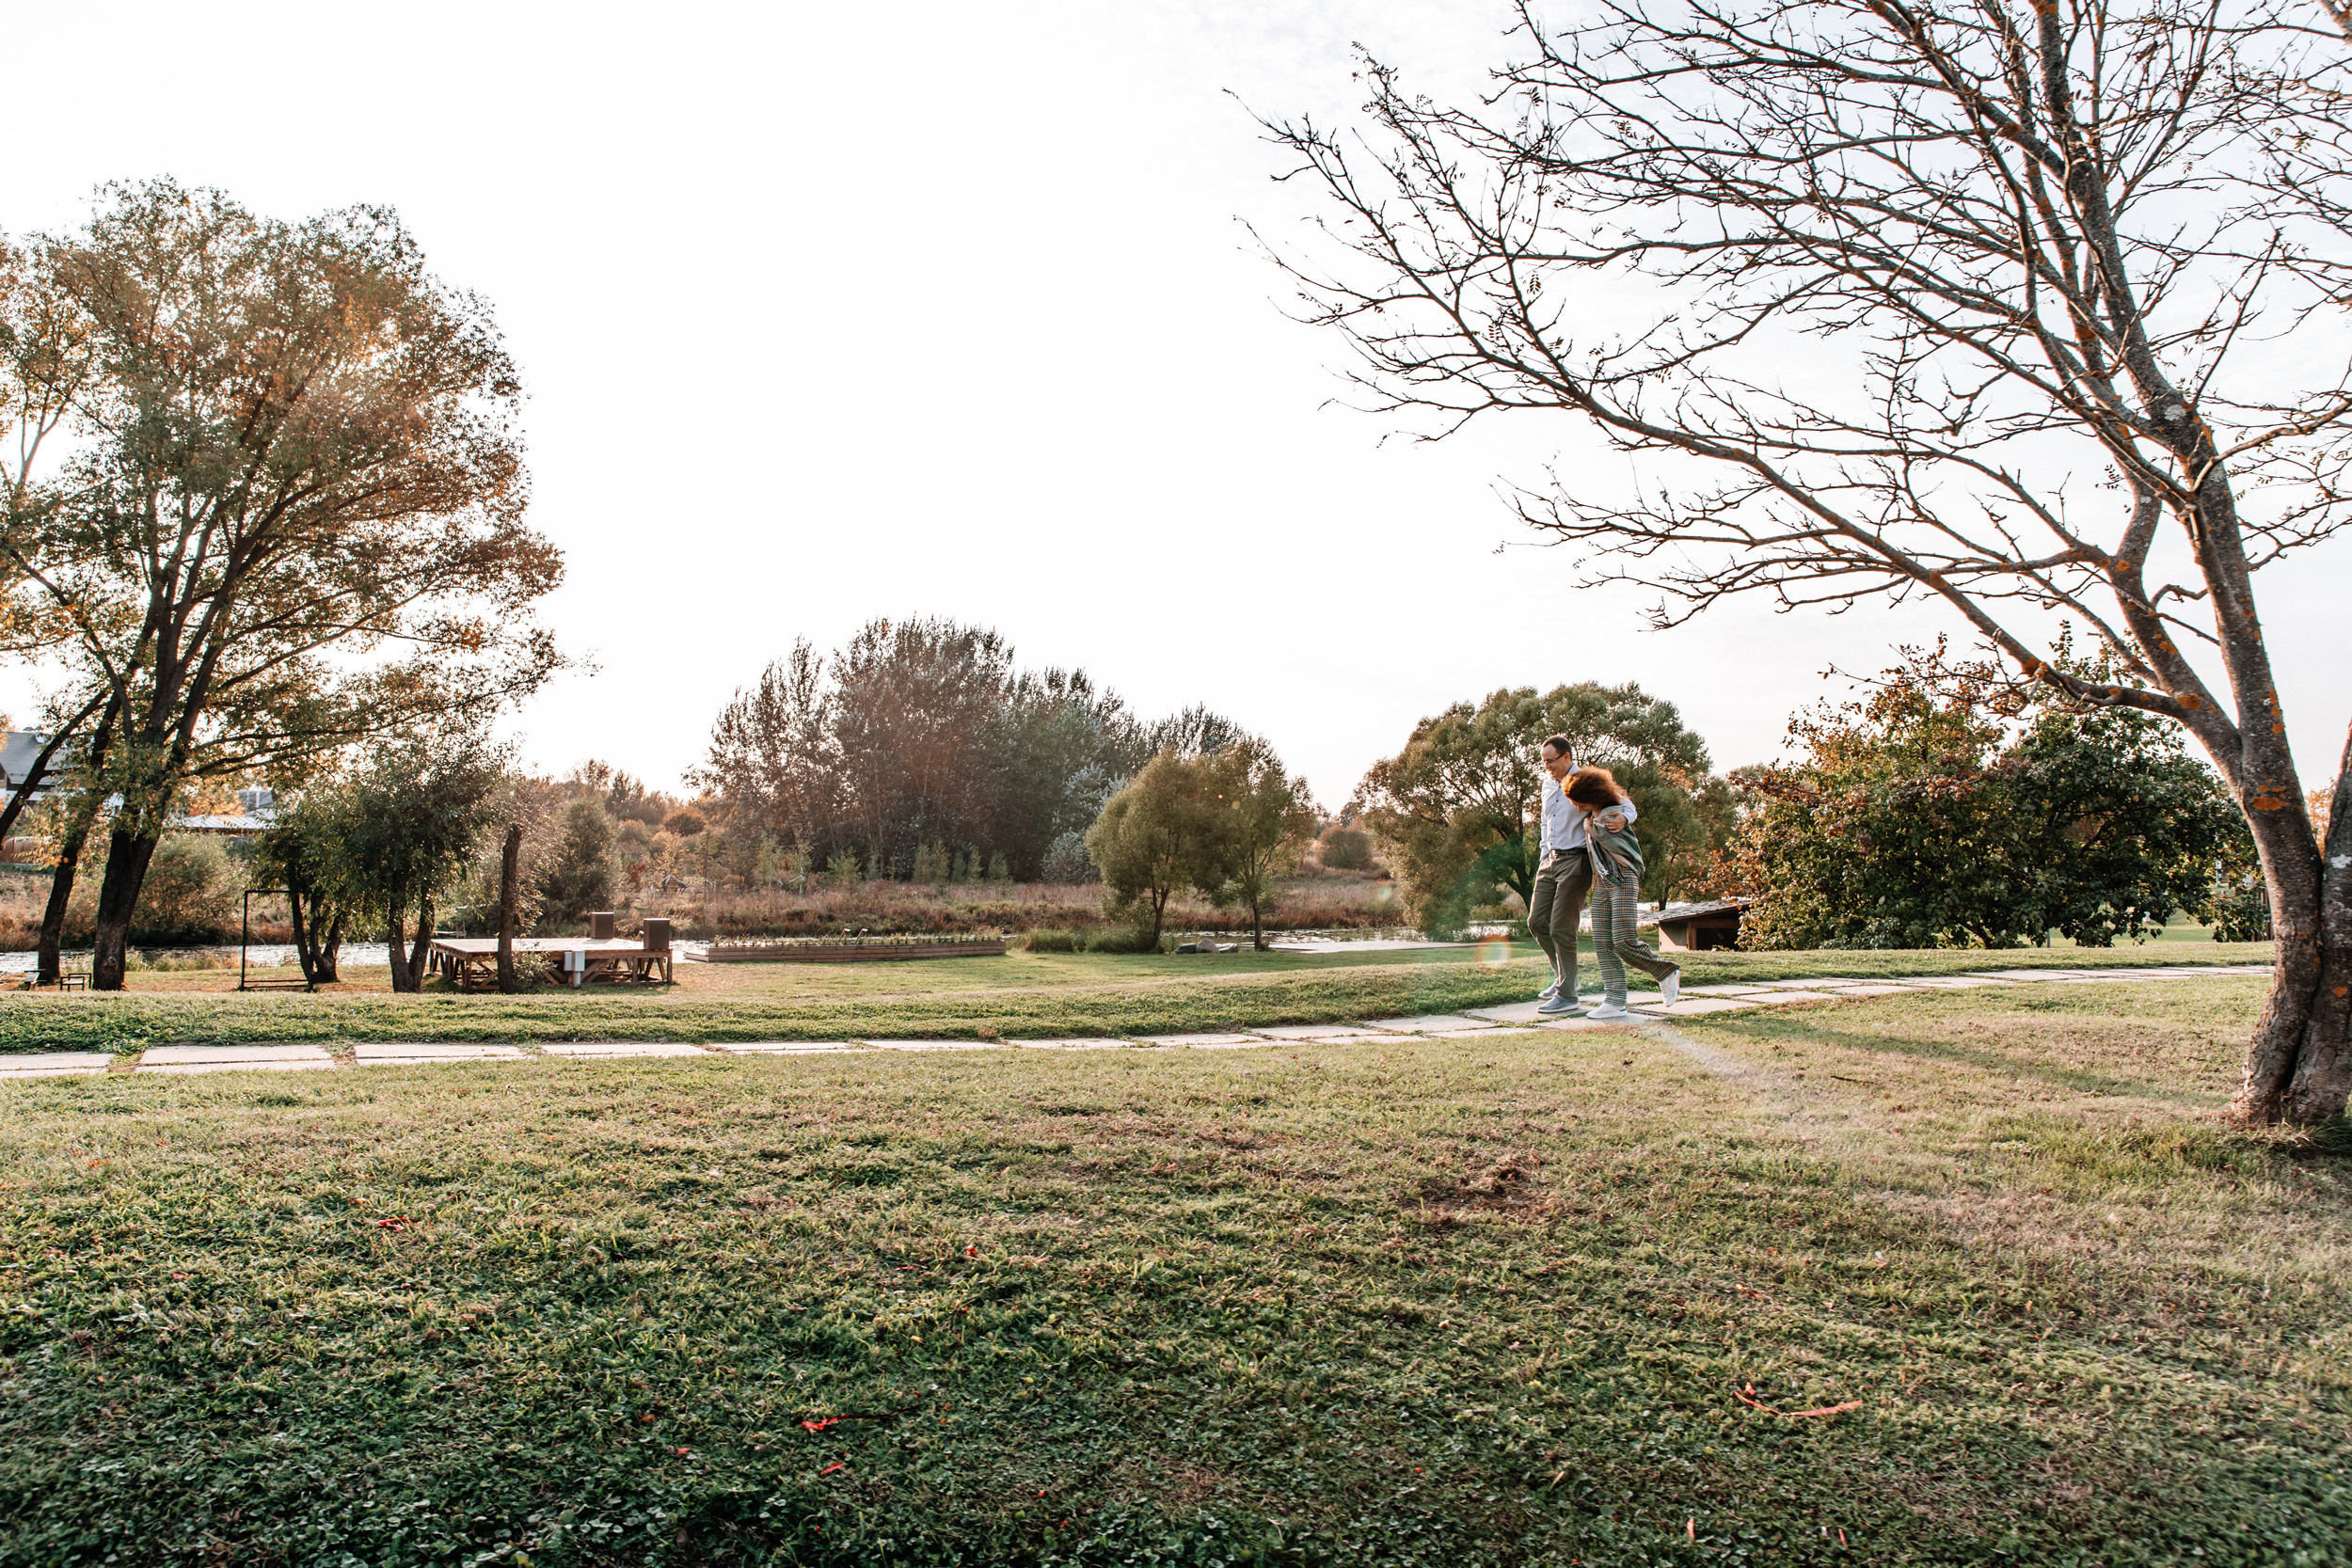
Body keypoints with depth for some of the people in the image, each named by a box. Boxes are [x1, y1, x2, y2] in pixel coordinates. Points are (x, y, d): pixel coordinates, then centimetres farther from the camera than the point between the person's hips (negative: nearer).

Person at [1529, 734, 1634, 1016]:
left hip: (1575, 861, -8)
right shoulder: (1549, 782, 13)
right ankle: (1563, 977, 25)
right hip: (1551, 859, 8)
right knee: (1537, 922, 7)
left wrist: (1622, 819, -32)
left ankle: (1567, 995, -1)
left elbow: (1627, 805, -9)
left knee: (1561, 928, -10)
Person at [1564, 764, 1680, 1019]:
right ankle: (1614, 1001, -2)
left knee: (1624, 941, -15)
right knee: (1602, 944, -1)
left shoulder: (1613, 814, -10)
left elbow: (1620, 848, -19)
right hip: (1601, 883, 8)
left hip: (1623, 881, -8)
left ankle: (1667, 974, 7)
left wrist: (1593, 830, -9)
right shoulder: (1592, 815, 14)